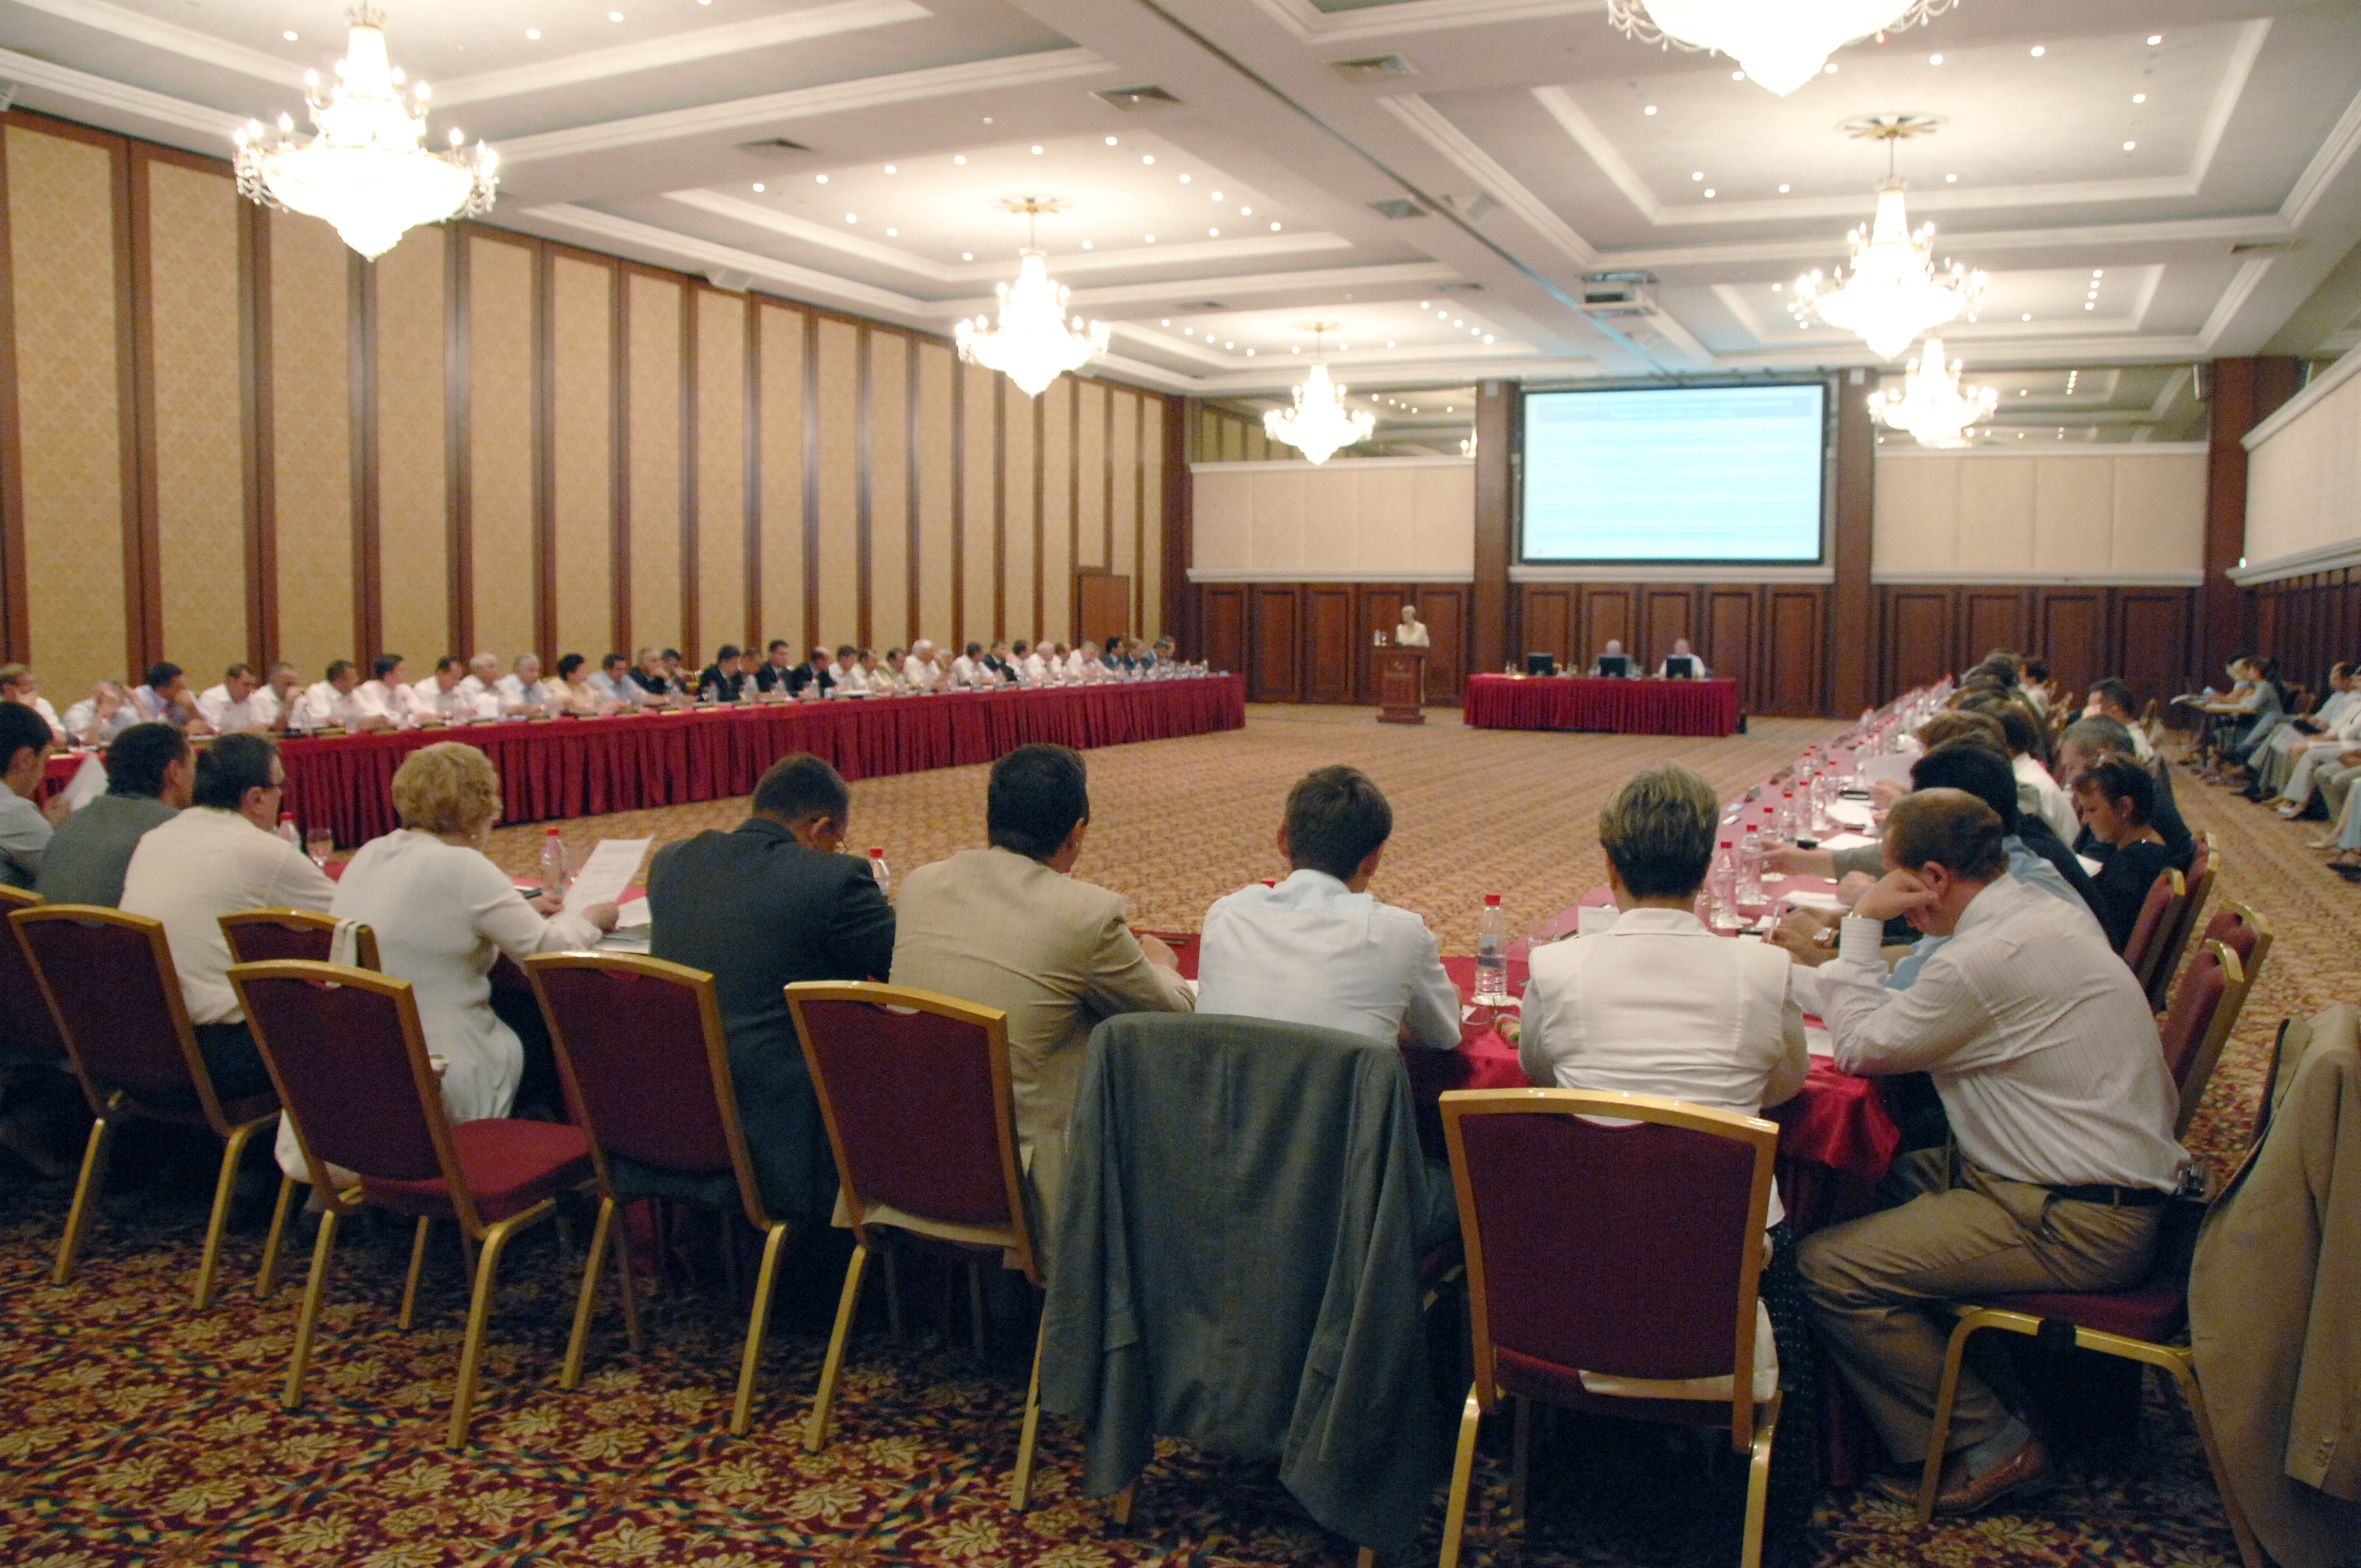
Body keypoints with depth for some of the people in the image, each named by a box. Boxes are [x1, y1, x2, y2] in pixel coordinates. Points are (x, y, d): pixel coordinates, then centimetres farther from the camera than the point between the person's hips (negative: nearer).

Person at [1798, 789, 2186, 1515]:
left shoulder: (1986, 960, -23)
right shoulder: (2044, 913, 8)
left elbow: (1859, 1049, -11)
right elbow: (1919, 1022, 16)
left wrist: (1862, 924, -6)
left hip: (2074, 1226, -11)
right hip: (2117, 1178, 11)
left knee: (1830, 1266, -15)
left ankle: (1985, 1445, 1)